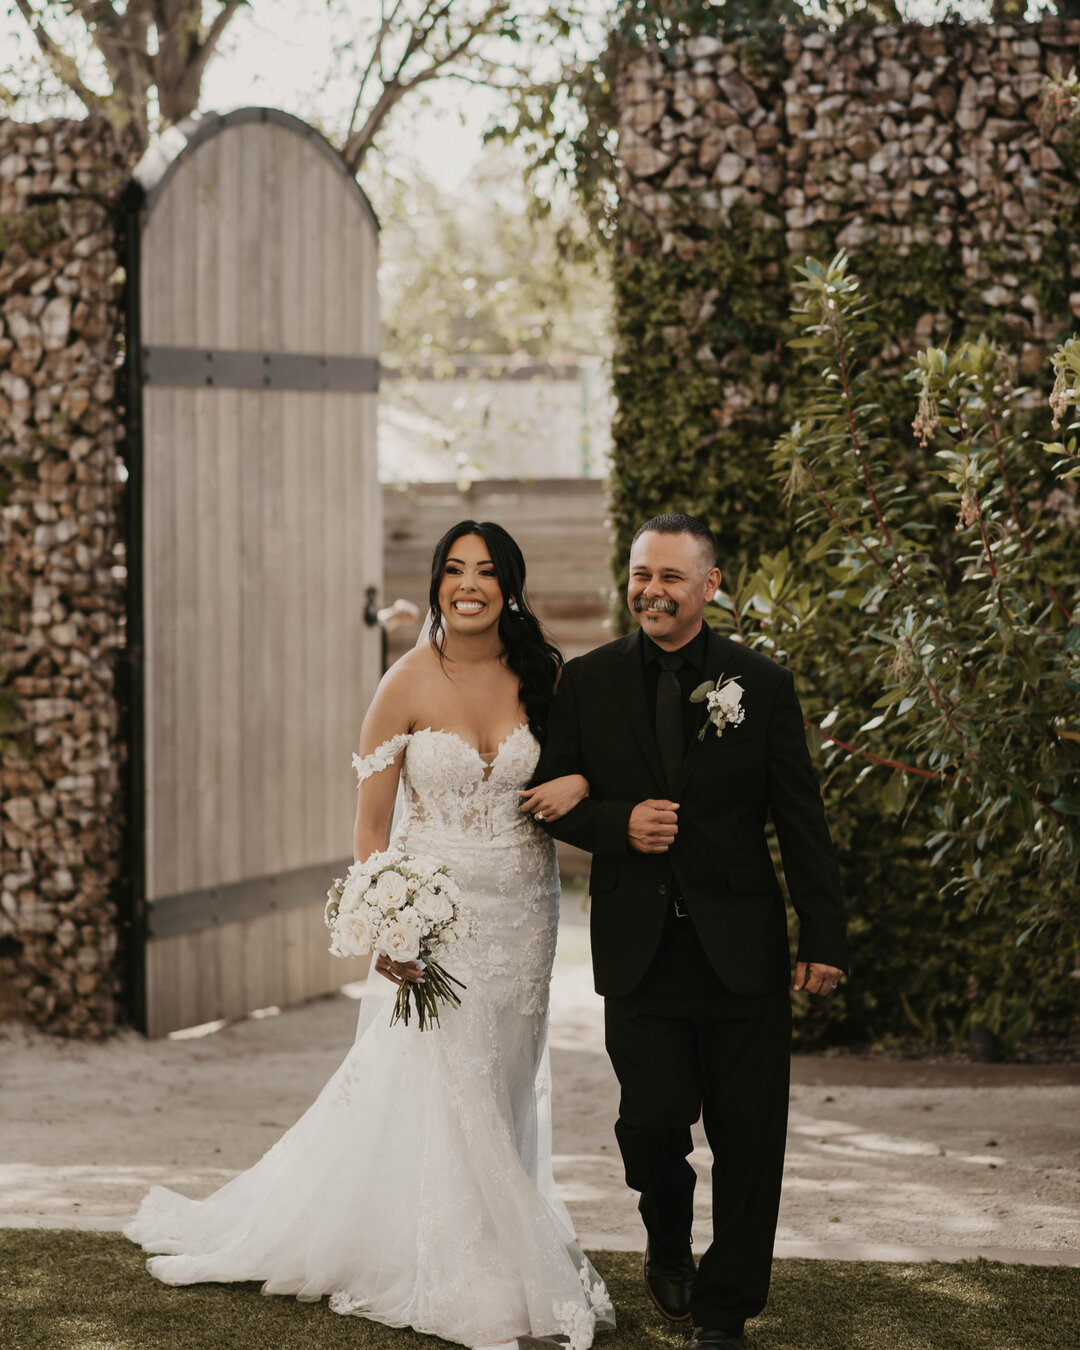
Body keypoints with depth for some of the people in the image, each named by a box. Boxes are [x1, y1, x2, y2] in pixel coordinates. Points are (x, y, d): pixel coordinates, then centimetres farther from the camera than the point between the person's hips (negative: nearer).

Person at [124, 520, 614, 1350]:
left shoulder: (544, 676, -1)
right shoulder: (408, 687, -10)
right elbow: (371, 824, -7)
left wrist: (581, 784, -12)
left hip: (523, 909, 3)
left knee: (504, 1089, 12)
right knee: (447, 1090, -1)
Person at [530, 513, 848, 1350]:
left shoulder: (762, 684, 1)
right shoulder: (587, 683, 4)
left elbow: (802, 822, 1)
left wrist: (824, 938, -4)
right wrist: (620, 824, -13)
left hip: (740, 949, 0)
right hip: (638, 949, 0)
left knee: (747, 1137, 3)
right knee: (654, 1115, -7)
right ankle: (668, 1243, 26)